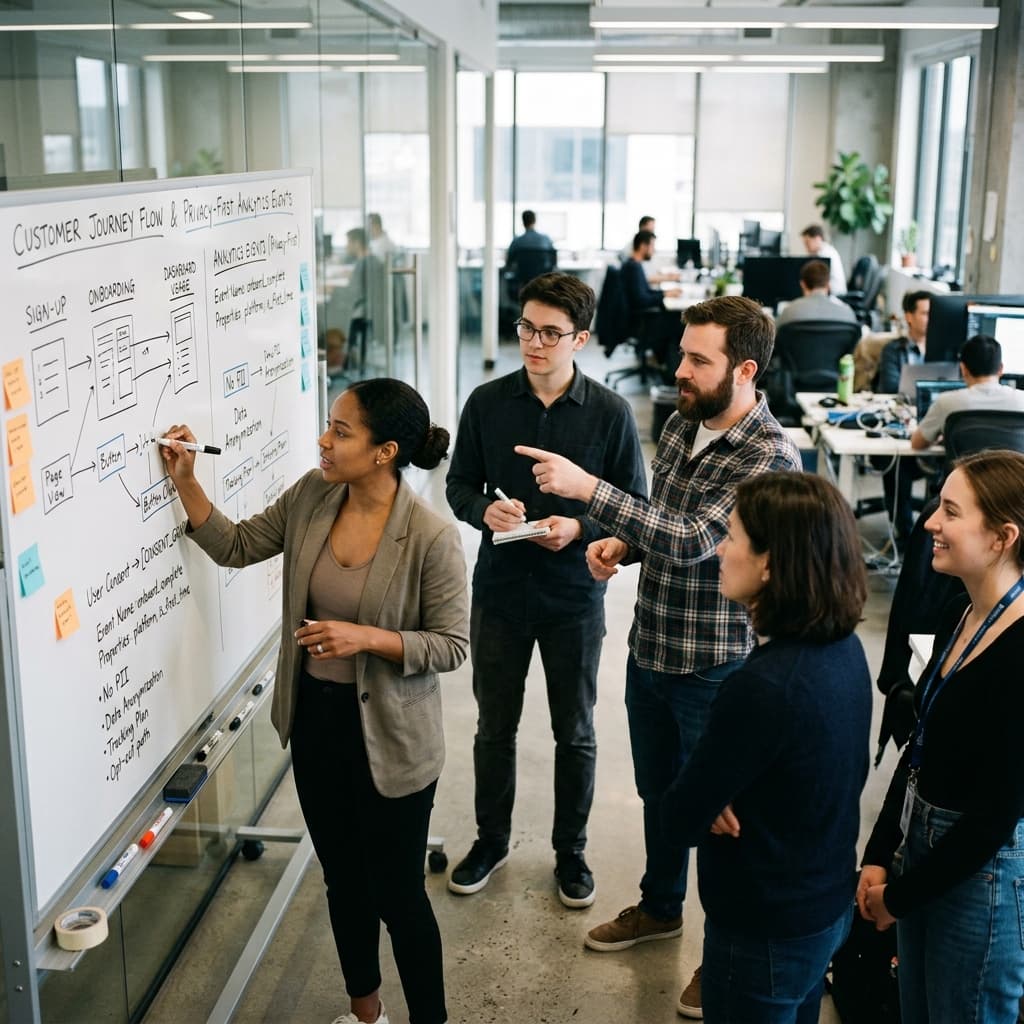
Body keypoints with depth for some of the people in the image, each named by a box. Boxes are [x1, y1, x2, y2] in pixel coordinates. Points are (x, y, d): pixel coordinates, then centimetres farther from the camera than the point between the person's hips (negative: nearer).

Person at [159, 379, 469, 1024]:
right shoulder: (311, 495, -5)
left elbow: (453, 644, -16)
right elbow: (237, 547, 5)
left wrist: (368, 638, -27)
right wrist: (186, 481, -5)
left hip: (389, 737, -6)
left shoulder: (432, 537, -22)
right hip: (315, 720, 6)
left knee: (397, 893, 8)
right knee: (343, 878, 22)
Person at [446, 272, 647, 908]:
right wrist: (484, 510, -16)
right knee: (495, 725, 16)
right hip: (500, 589, 2)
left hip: (575, 595, -1)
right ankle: (491, 840, 36)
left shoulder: (611, 413, -9)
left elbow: (635, 506, -4)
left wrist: (579, 528, -21)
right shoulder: (488, 402, -4)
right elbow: (460, 484, 5)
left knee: (575, 734, 13)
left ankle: (571, 851, 32)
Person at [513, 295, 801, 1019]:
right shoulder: (680, 424, 2)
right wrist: (621, 543, -5)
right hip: (650, 648, 7)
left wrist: (587, 488, -36)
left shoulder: (771, 455, -22)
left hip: (715, 665, -7)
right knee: (658, 790, 24)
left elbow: (693, 540, -33)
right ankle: (661, 907, 47)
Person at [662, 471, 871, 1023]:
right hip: (829, 905, 8)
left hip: (764, 930, -8)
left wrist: (710, 807, -4)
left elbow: (680, 820, -24)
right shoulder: (845, 650, -6)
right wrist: (724, 799, -11)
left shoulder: (764, 685, -32)